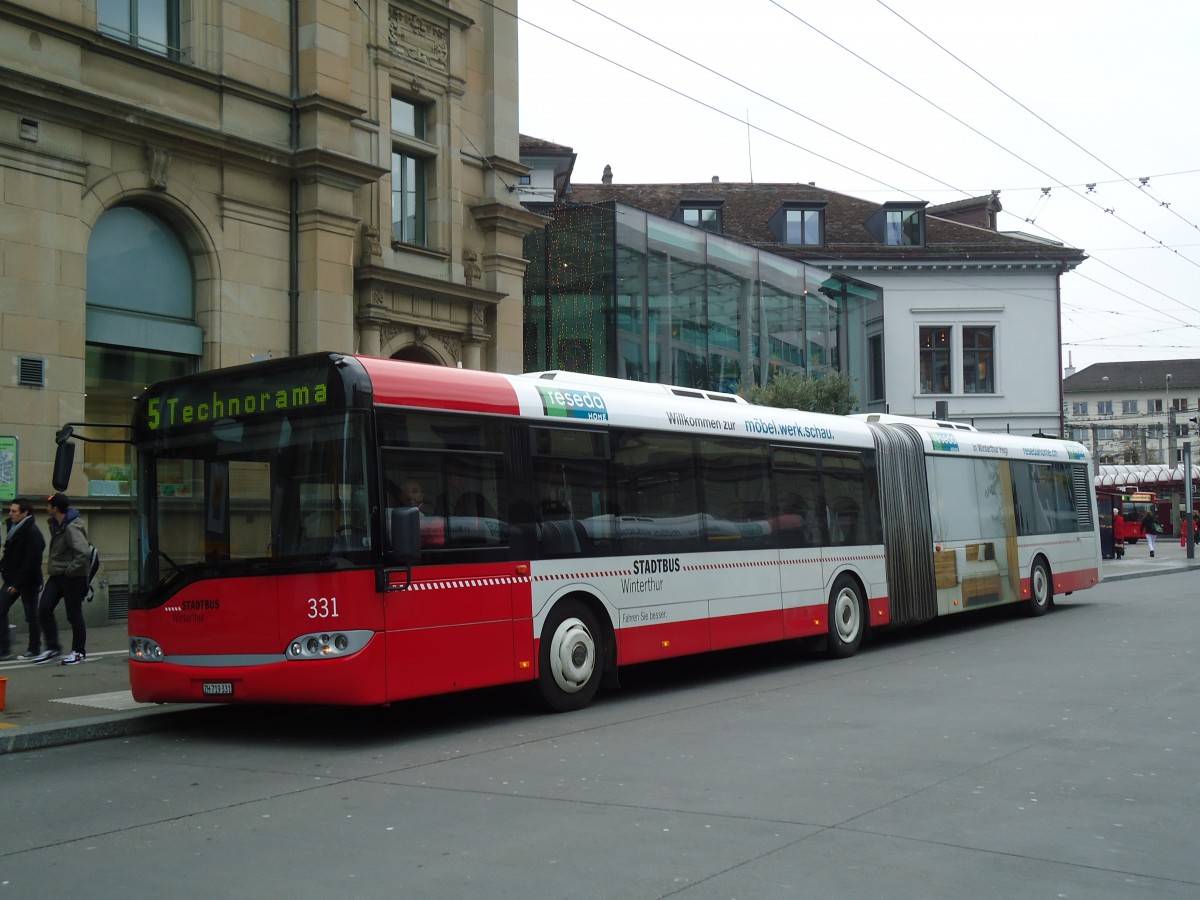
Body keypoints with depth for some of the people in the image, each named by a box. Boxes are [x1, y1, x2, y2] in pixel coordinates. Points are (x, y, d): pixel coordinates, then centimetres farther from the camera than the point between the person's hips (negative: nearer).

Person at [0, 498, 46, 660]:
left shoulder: (33, 533, -17)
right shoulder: (13, 528, 9)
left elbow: (31, 562, -22)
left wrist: (17, 583, -22)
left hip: (28, 581, -8)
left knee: (31, 615, 3)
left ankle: (34, 650, 14)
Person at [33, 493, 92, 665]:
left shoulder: (71, 528, -22)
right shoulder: (57, 524, 8)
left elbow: (84, 553, -30)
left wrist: (70, 570, -22)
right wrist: (54, 567, 12)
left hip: (72, 578, -9)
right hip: (57, 575, 9)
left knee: (74, 615, 1)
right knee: (44, 610, 6)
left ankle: (79, 651, 14)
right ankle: (53, 647, 16)